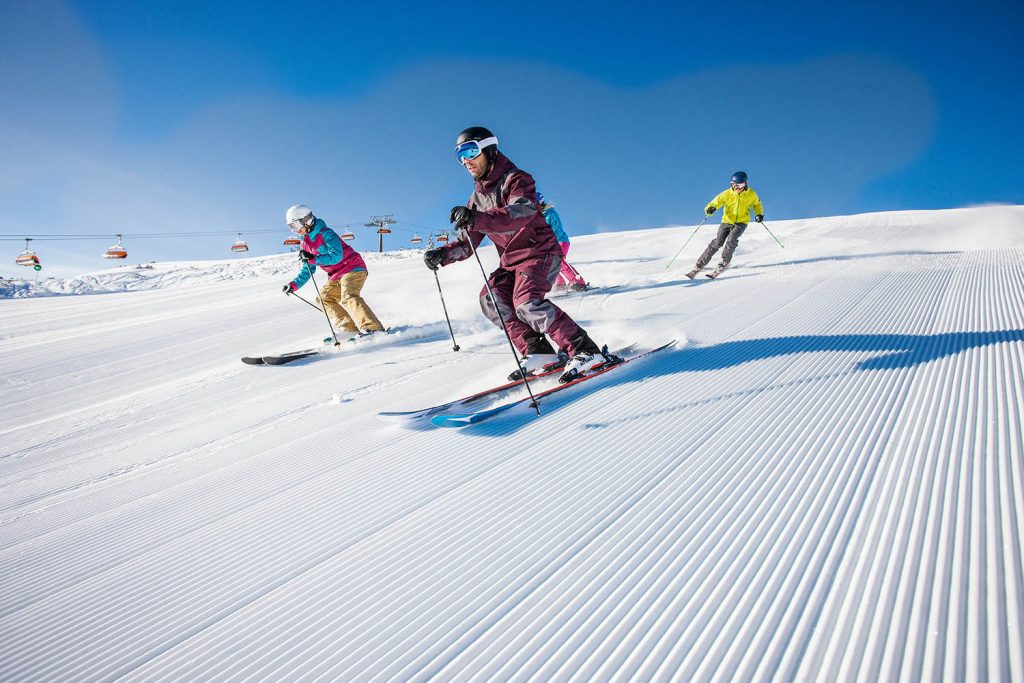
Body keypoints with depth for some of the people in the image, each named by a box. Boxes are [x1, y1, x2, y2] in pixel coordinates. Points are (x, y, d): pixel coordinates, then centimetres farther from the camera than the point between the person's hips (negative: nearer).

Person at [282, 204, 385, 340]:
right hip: (336, 276, 10)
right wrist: (294, 285, 5)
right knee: (324, 297, 2)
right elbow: (307, 270, 18)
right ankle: (349, 329, -7)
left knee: (348, 297, -28)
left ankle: (373, 329, -36)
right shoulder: (305, 244, 12)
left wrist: (313, 259, -28)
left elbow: (336, 257, -24)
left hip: (353, 268, -10)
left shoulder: (326, 234, -14)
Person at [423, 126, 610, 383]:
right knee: (490, 299, -12)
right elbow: (467, 242, 12)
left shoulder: (515, 180, -11)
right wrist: (442, 255, -8)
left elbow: (521, 213, -33)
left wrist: (477, 218, -46)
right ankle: (538, 352, -8)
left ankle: (585, 351, -23)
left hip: (539, 253, -8)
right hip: (511, 261, 8)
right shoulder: (478, 197, 12)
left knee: (526, 302, -28)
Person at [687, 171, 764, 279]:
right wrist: (710, 209, -38)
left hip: (741, 222, 0)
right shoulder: (727, 194, -10)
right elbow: (716, 202, -15)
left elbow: (757, 204, 14)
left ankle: (723, 263, -13)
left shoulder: (751, 194, -5)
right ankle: (699, 265, -9)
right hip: (727, 221, 0)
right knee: (717, 242, -14)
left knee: (731, 240, -27)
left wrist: (759, 214, -3)